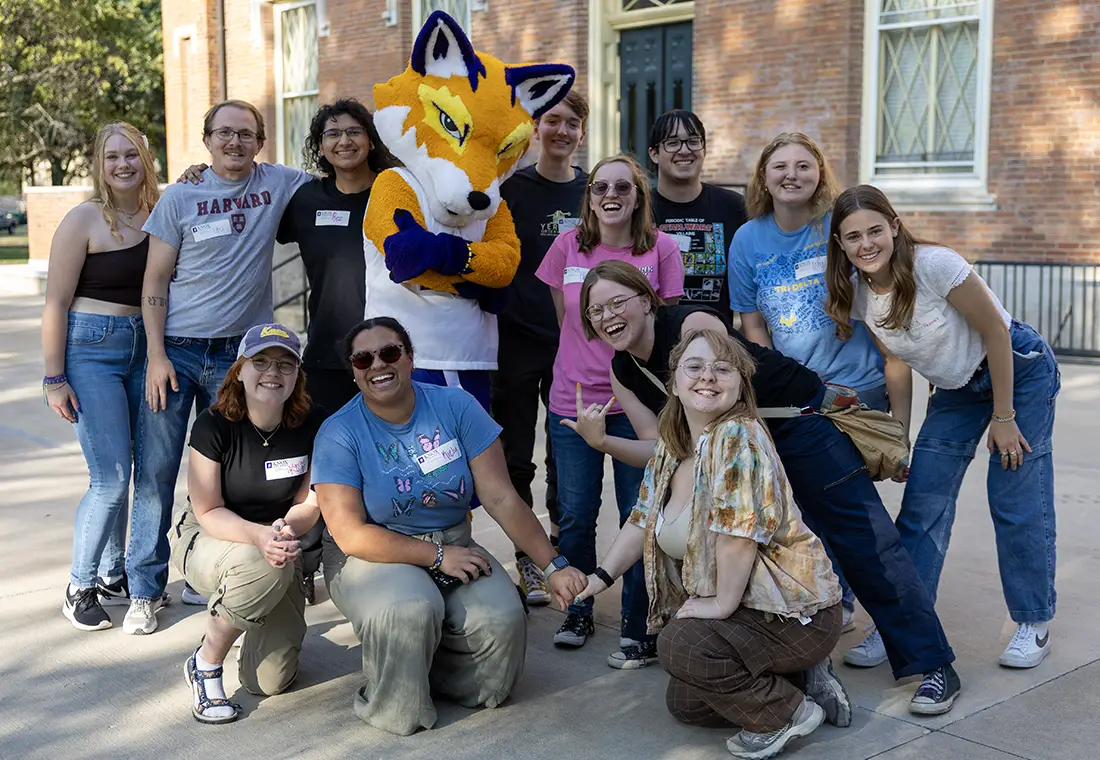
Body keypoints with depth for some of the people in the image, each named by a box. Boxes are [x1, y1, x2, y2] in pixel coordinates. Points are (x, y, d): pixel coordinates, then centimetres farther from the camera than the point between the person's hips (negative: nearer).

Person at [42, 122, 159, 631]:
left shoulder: (159, 214, 8)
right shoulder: (84, 220, -8)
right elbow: (56, 303, -9)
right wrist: (54, 378, -11)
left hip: (142, 349, 6)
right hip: (91, 349, -5)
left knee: (123, 473, 12)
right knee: (111, 478, -7)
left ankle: (113, 575, 27)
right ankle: (80, 587, 9)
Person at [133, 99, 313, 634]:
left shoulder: (278, 184, 3)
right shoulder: (180, 197, -1)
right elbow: (155, 281, 0)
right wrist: (157, 356, -8)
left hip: (239, 350, 2)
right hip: (176, 349, -1)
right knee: (156, 469, -1)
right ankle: (145, 590, 10)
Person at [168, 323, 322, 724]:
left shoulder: (310, 427, -11)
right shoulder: (214, 425, -19)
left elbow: (308, 503, -4)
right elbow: (208, 512, -18)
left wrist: (287, 530, -28)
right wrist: (259, 536, -37)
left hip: (276, 546, 3)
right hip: (205, 538, -3)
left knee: (271, 682, -8)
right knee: (260, 566, -40)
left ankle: (257, 622, 28)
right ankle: (205, 664, -14)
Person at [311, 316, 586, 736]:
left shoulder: (455, 406, -4)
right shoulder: (338, 434, -10)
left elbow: (501, 498, -6)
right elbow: (350, 535, -15)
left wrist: (553, 565, -12)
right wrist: (438, 555, -20)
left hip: (454, 545, 3)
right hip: (373, 557, -3)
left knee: (502, 619, -24)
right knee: (410, 610, -35)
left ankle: (436, 669, 9)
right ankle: (396, 709, -4)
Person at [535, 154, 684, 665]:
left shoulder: (661, 249, -3)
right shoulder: (568, 246, 2)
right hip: (572, 399, 2)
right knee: (575, 517, 8)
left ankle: (639, 631, 11)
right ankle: (577, 613, 28)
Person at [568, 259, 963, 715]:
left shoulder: (693, 326, -23)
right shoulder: (623, 374, 0)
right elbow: (659, 449, -5)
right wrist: (601, 441, -20)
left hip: (800, 419, -8)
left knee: (862, 536, -8)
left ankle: (933, 665, -3)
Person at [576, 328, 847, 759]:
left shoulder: (738, 436, -23)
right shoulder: (669, 449, 4)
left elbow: (740, 529, -29)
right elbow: (644, 519, 14)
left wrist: (723, 603, -21)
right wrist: (600, 577, 8)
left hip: (796, 610, -9)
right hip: (744, 611, 9)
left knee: (678, 644, -26)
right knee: (683, 704, 13)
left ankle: (788, 713, -6)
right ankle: (801, 679, 21)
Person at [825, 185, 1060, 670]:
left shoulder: (934, 265, -29)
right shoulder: (856, 293, -11)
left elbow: (996, 332, -21)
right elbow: (898, 366, 0)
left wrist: (1003, 417, -17)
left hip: (1019, 371, -5)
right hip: (955, 390, 6)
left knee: (1017, 503, -7)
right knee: (922, 506, 1)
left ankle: (1034, 624, 12)